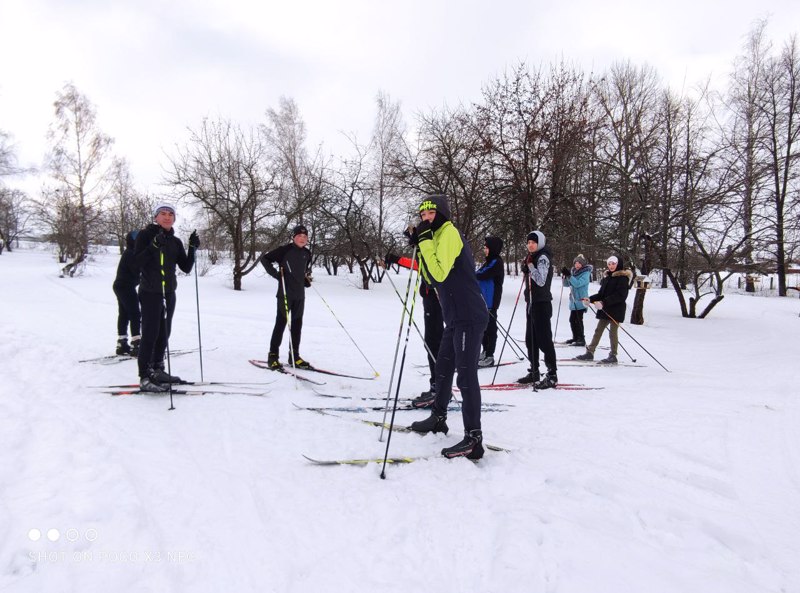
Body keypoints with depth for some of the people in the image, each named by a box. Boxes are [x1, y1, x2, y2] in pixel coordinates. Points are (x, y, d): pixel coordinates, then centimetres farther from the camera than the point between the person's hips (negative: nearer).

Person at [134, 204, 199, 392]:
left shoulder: (175, 242, 12)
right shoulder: (145, 235, -3)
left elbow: (186, 268, 7)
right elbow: (137, 262, -13)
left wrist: (193, 248, -5)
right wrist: (154, 245, -24)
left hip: (168, 293, 6)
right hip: (150, 293, -6)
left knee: (164, 334, 12)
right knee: (150, 334, -9)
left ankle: (157, 371, 24)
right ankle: (145, 378, -6)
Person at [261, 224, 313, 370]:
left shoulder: (307, 253, 11)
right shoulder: (285, 250, -8)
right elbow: (265, 259, -6)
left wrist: (308, 279, 11)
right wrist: (276, 274, -12)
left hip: (300, 294, 6)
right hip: (285, 293, -6)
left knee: (297, 324, 9)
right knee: (281, 323, -5)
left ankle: (294, 356, 18)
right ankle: (273, 355, 3)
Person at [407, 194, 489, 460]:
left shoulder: (449, 233, -11)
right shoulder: (440, 236, 18)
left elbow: (439, 273, -23)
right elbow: (433, 279, 15)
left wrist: (426, 240, -17)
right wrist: (420, 245, 7)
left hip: (469, 317, -10)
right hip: (456, 318, 10)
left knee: (466, 375, -10)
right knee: (443, 368, 19)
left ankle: (473, 439, -6)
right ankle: (438, 417, 35)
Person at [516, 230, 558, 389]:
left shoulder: (543, 258, -11)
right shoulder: (532, 257, 16)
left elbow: (541, 281, -22)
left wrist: (530, 266, -17)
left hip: (542, 303, -9)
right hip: (532, 302, 9)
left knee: (544, 339, -8)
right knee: (530, 339, 12)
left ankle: (552, 375, -4)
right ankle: (534, 372, 20)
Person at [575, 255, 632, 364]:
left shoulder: (623, 277, -9)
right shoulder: (607, 277, 14)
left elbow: (620, 295, -20)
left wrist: (604, 302, -26)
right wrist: (590, 299, -1)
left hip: (616, 309, -7)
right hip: (605, 309, 7)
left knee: (613, 332, 0)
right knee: (598, 330, 8)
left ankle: (613, 356, 10)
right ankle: (590, 352, 13)